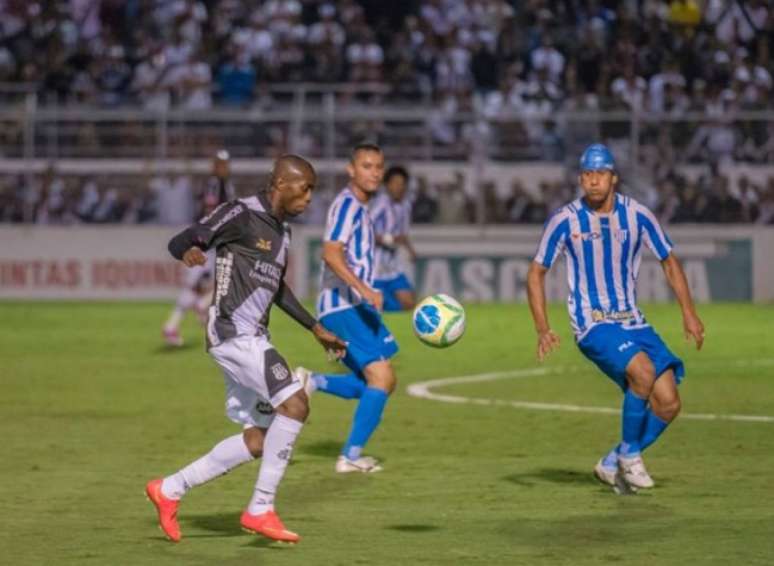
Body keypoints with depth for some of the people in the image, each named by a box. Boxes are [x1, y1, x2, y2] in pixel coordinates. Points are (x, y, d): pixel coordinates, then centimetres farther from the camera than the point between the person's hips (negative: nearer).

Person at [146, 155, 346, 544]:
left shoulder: (281, 231, 17)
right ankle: (260, 509, -14)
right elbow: (178, 242, -12)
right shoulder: (241, 215, -9)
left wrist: (316, 329, 31)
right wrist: (190, 252, -36)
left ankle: (170, 490, 20)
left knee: (259, 441, 8)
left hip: (251, 338, 9)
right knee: (294, 404, -20)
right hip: (233, 332, -9)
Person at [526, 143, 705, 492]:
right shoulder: (565, 220, -7)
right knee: (643, 371, -31)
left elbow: (669, 262, 12)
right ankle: (629, 454, -11)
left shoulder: (637, 215, 0)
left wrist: (689, 313, 2)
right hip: (593, 326, -4)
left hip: (633, 322, 4)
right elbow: (536, 273, 2)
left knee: (668, 404, -7)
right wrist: (542, 329, -9)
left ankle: (613, 464, 12)